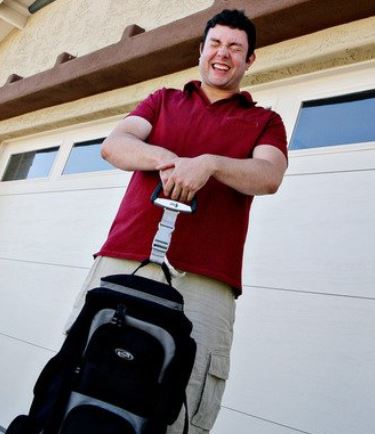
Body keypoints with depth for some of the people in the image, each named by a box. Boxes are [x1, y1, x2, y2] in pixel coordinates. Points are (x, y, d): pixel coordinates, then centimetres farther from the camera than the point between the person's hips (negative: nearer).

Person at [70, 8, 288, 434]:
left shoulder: (264, 121, 20)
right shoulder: (163, 100, 24)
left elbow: (269, 176, 0)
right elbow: (113, 144, 8)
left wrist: (209, 163, -18)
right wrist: (166, 159, -12)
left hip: (204, 282, -1)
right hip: (122, 261, 2)